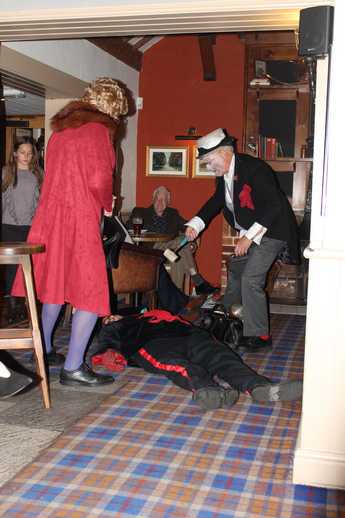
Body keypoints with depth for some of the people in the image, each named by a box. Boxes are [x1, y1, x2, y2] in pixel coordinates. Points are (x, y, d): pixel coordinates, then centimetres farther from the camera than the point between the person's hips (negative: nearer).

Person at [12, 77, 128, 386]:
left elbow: (57, 175, 16)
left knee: (55, 284, 19)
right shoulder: (99, 129, -8)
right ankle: (73, 367, -1)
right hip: (80, 220, -8)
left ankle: (44, 350, 32)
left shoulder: (60, 128, 15)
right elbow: (100, 179, -16)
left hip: (50, 215, 8)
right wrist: (107, 204, 4)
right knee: (91, 293, -2)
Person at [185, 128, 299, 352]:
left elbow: (273, 205, -28)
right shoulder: (224, 174, 2)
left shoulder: (255, 168, -25)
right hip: (250, 232, 10)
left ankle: (259, 334, -3)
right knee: (236, 269, 22)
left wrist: (248, 237, -28)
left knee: (251, 279, -16)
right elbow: (217, 201, 15)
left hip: (271, 231, -10)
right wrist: (195, 224, -1)